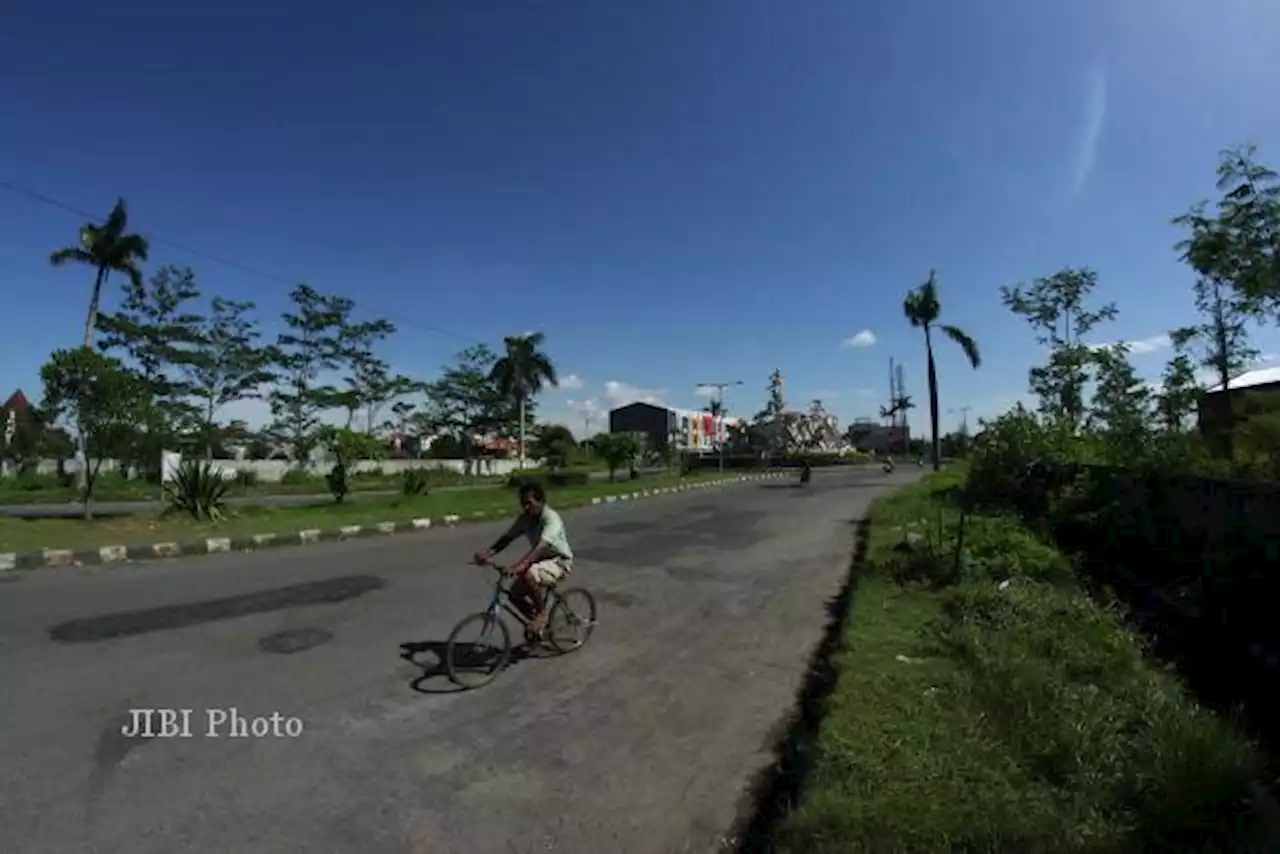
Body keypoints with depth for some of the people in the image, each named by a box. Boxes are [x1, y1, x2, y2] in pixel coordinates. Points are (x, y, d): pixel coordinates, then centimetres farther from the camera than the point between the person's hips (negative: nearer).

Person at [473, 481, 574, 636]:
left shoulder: (551, 518, -27)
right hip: (541, 560, 8)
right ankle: (541, 623, 19)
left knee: (529, 576, -34)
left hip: (559, 561, -8)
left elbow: (542, 545, -42)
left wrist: (521, 564, -55)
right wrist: (488, 553, -27)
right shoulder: (525, 518, -5)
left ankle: (542, 613, -9)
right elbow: (507, 537, -11)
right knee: (515, 593, -3)